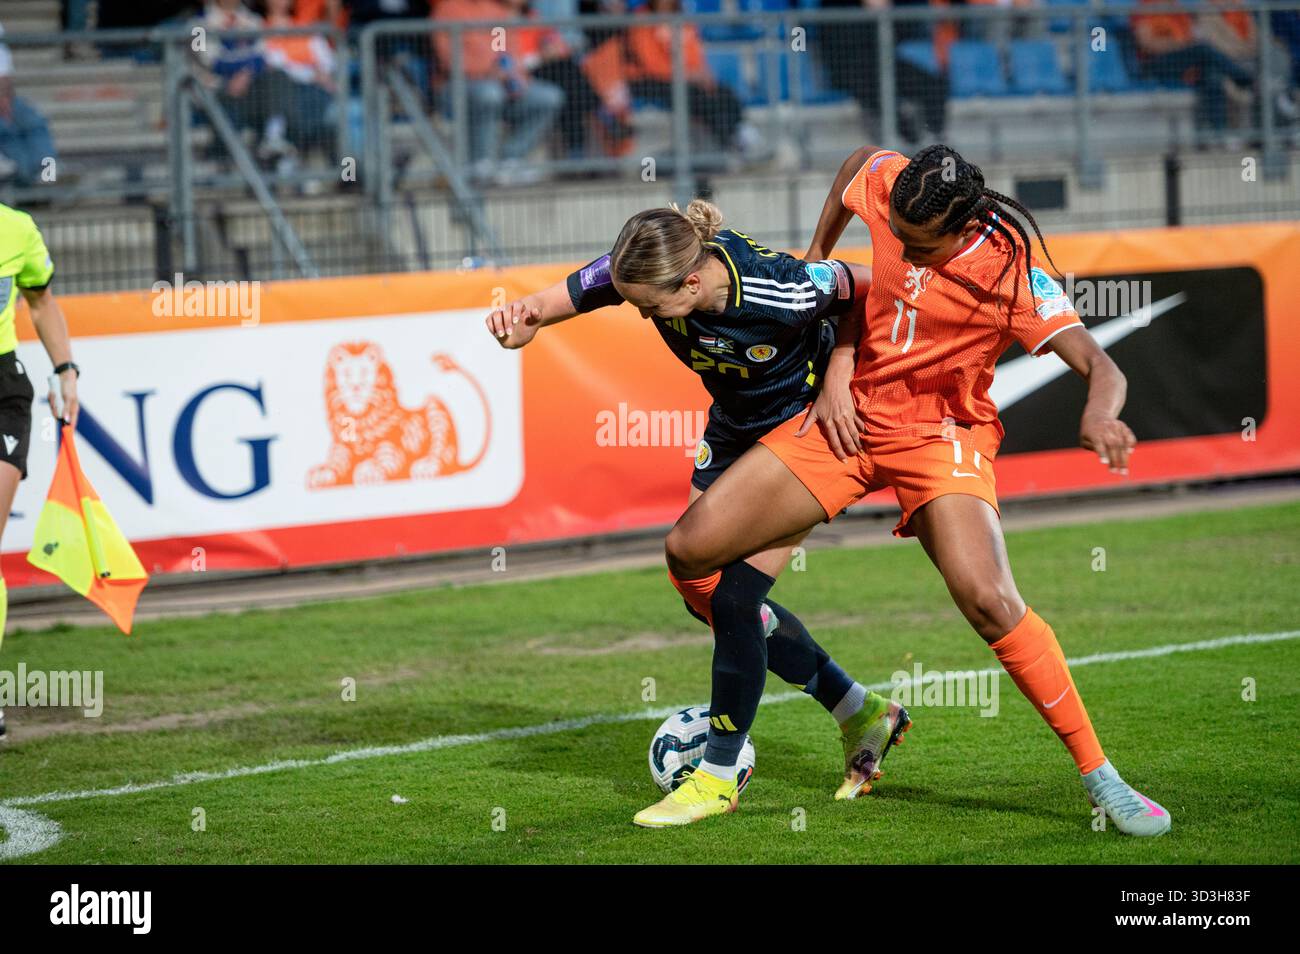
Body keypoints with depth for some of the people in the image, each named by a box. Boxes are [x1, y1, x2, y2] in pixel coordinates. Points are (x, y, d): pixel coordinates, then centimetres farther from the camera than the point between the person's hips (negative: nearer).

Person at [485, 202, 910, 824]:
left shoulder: (777, 293, -36)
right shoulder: (634, 271, -24)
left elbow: (868, 290, -19)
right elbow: (556, 301, -23)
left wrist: (836, 380, -22)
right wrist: (524, 319, -45)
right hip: (734, 427, 7)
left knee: (732, 597, -15)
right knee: (701, 592, 7)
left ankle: (719, 774, -2)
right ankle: (863, 715, 20)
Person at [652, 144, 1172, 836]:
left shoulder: (1010, 270, -24)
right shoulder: (887, 183, -13)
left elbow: (1101, 369, -27)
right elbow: (860, 158, 13)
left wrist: (1098, 416, -49)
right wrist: (816, 255, 18)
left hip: (942, 434, -5)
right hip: (851, 412, 5)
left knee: (989, 600, -29)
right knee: (691, 550, -6)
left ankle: (1098, 775, -15)